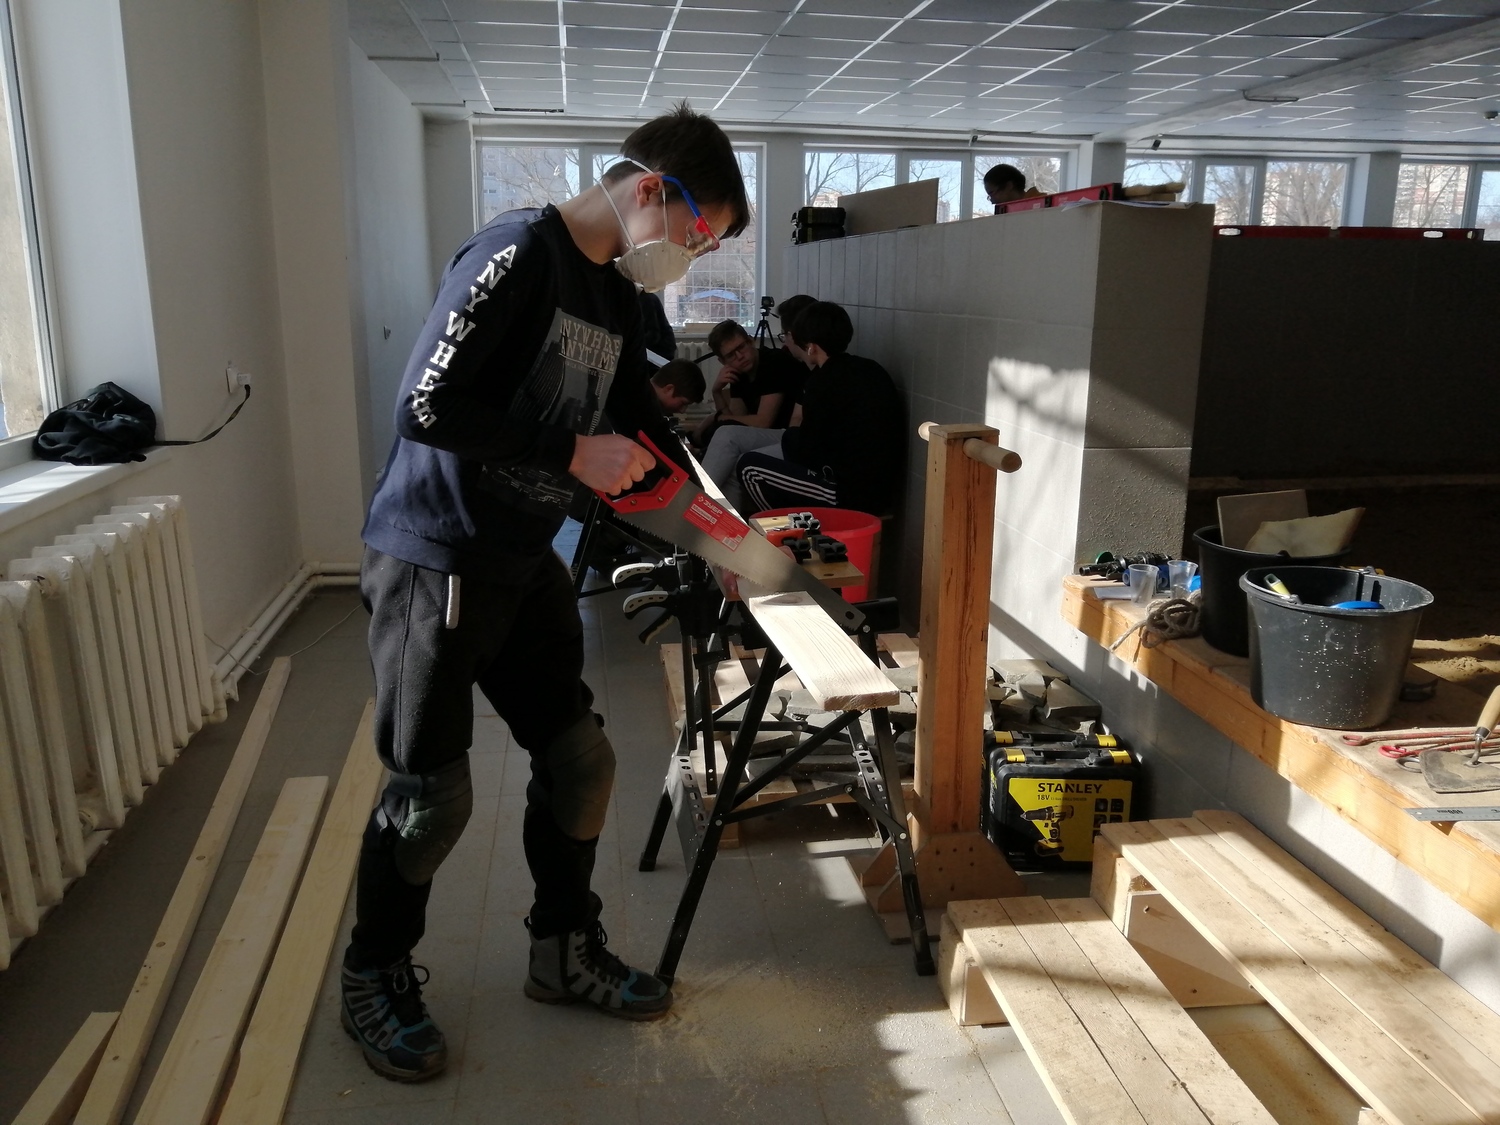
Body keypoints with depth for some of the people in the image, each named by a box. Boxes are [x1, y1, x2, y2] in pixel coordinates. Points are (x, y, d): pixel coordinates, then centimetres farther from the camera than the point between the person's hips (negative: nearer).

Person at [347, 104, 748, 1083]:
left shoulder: (616, 292, 9)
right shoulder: (518, 255, -18)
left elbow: (642, 418, 19)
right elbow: (426, 406, -24)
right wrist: (574, 454, -19)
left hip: (525, 566, 8)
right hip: (433, 563, -8)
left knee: (579, 758, 11)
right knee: (433, 794, 1)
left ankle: (566, 953, 32)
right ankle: (375, 980, 27)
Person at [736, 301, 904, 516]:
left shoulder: (825, 379, -15)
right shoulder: (871, 369, 9)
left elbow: (807, 451, -6)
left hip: (852, 493, -9)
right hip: (881, 488, 9)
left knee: (750, 467, -1)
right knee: (791, 437, 25)